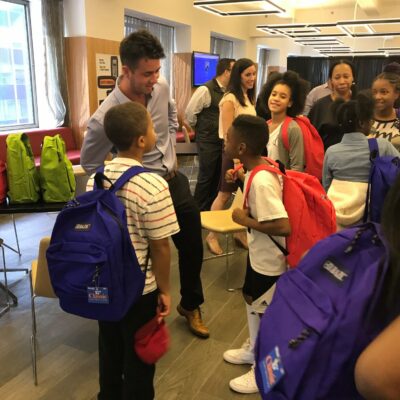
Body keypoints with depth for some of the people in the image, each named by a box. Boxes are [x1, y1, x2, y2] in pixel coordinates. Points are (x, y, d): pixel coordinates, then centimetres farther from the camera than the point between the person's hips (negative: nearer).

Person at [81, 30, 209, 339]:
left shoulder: (162, 87, -9)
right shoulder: (106, 117, -26)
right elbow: (90, 163, -10)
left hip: (175, 182, 6)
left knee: (193, 248, 18)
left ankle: (190, 305, 44)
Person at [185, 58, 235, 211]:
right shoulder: (206, 90, -16)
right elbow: (189, 113, -11)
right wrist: (201, 129, 1)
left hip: (223, 140, 7)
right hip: (208, 141, -6)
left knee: (217, 176, 14)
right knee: (206, 177, 1)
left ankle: (209, 209, 29)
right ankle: (198, 211, 18)